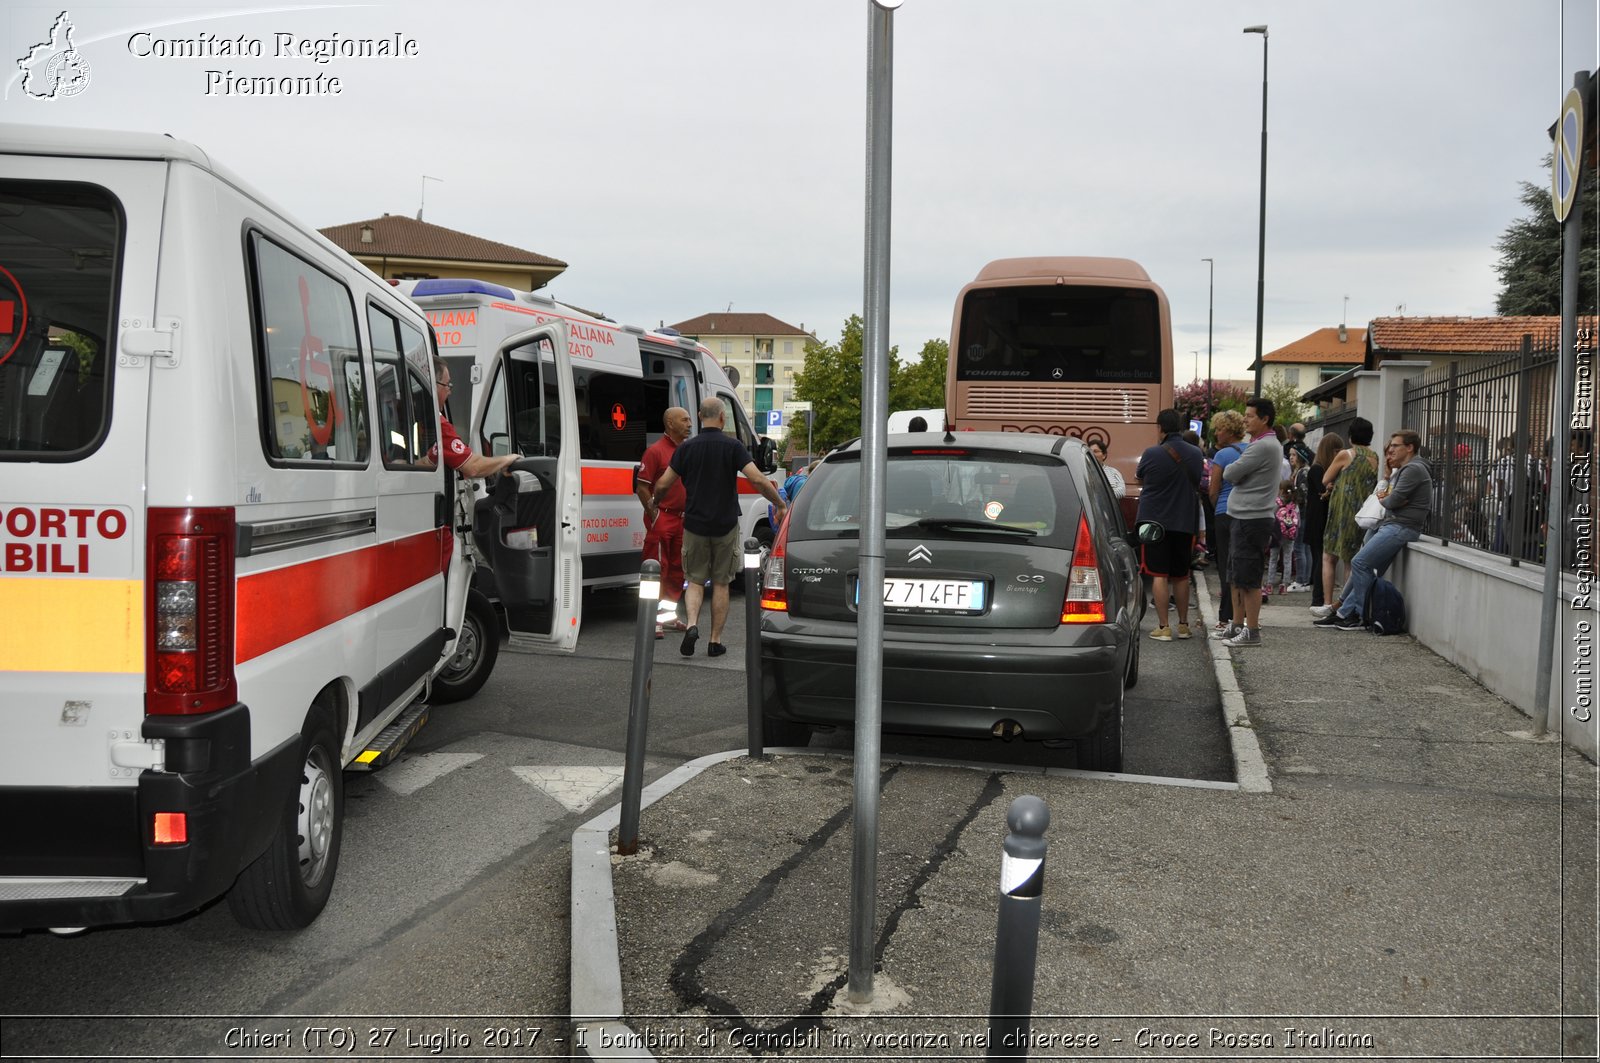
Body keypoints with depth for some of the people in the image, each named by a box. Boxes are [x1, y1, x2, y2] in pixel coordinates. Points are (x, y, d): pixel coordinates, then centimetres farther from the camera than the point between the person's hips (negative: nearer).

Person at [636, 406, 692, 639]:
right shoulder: (656, 451, -9)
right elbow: (642, 486, -11)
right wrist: (654, 514, -15)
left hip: (683, 519, 8)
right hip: (662, 519, -7)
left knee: (678, 569, 13)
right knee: (658, 568, -5)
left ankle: (670, 615, 24)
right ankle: (653, 619, -1)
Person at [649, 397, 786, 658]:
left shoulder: (687, 448, -1)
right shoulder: (732, 446, -6)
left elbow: (663, 484, 0)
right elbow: (757, 480, -16)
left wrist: (655, 502, 21)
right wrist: (780, 504, -4)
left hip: (695, 525, 1)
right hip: (726, 526, -1)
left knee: (695, 580, 12)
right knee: (720, 583, 10)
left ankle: (692, 625, -12)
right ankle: (715, 641, 11)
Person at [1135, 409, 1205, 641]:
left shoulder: (1152, 454, -13)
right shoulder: (1196, 454, 2)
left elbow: (1141, 478, 5)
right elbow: (1198, 484, 14)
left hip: (1155, 521, -4)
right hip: (1185, 523, 4)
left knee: (1159, 575, -2)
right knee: (1181, 576, 15)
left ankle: (1163, 627, -5)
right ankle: (1183, 624, 22)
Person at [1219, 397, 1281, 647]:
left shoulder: (1263, 447, -17)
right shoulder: (1270, 445, 17)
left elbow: (1230, 474, -16)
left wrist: (1229, 469, 6)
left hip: (1252, 520, -10)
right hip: (1245, 517, 10)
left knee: (1248, 578, -5)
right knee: (1236, 576, 14)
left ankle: (1252, 631, 0)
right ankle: (1237, 626, 21)